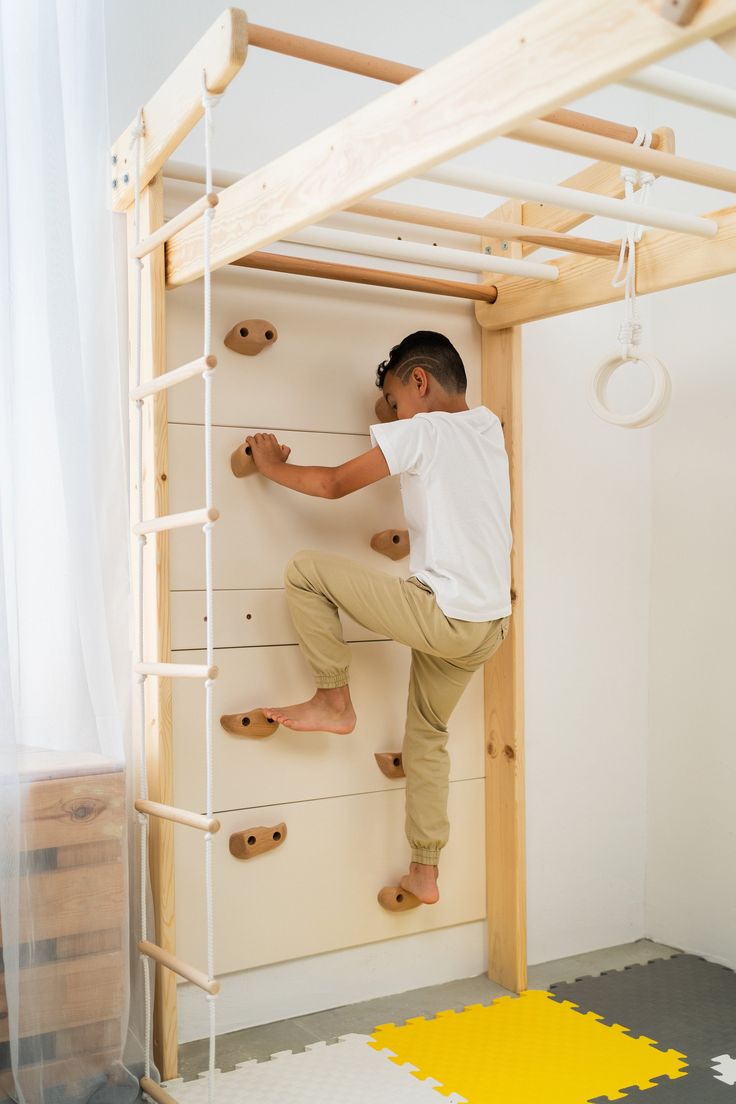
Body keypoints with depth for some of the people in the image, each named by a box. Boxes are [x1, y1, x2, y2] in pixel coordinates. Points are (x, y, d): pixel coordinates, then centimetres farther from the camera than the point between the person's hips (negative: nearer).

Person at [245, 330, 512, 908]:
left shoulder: (420, 431, -8)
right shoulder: (488, 426, 12)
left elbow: (334, 484, -4)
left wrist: (272, 466, 11)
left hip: (442, 615, -8)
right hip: (489, 626, 9)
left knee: (305, 570, -1)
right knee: (428, 734, 22)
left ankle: (334, 702, 8)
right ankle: (425, 874, 27)